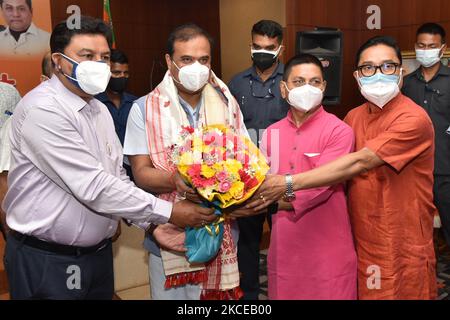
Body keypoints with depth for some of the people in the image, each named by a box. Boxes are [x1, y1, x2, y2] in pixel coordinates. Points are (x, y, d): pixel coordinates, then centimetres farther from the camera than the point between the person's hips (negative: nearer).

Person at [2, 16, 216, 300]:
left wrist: (152, 223, -2)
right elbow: (93, 186, -25)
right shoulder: (43, 109, -20)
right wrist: (167, 212, -21)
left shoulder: (100, 110, 8)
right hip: (47, 259, -7)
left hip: (99, 252, 8)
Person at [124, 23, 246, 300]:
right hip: (170, 236, -2)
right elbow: (141, 173, -9)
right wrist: (175, 179, -29)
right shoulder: (145, 109, -6)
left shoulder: (228, 104, 3)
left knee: (220, 295, 16)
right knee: (170, 294, 12)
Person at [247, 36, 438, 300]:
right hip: (360, 241, 6)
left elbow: (359, 163, -27)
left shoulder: (414, 118, -17)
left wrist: (289, 184, -30)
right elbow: (344, 174, 7)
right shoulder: (353, 117, 5)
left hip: (403, 249, -5)